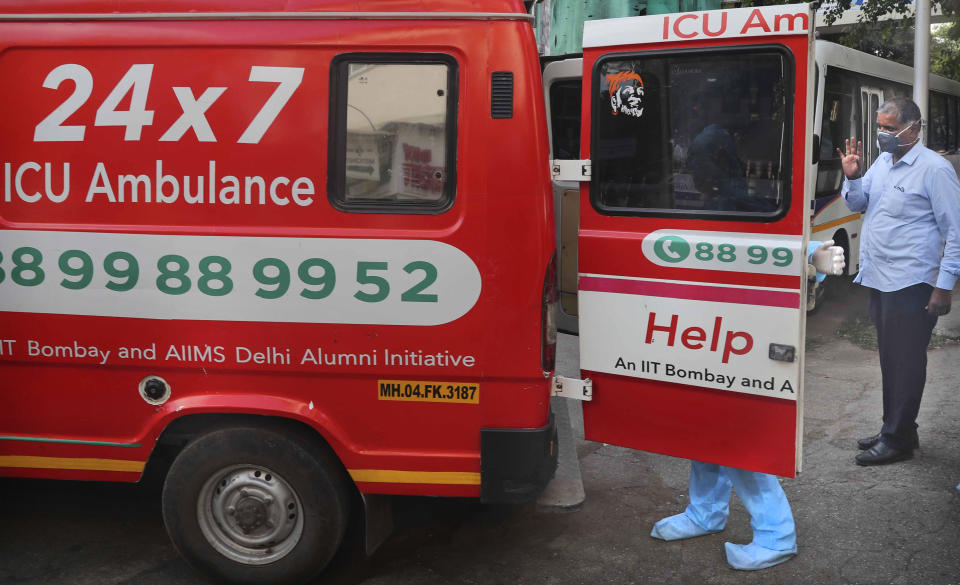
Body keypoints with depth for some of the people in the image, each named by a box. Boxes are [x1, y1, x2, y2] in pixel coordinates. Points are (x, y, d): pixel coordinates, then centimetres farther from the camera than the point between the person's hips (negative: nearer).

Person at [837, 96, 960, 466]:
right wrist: (852, 176, -1)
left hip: (912, 285, -8)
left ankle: (897, 440, 6)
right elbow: (857, 204, 20)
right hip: (879, 280, 8)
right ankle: (896, 430, 27)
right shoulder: (882, 162, 12)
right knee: (890, 359, 16)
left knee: (906, 362, -1)